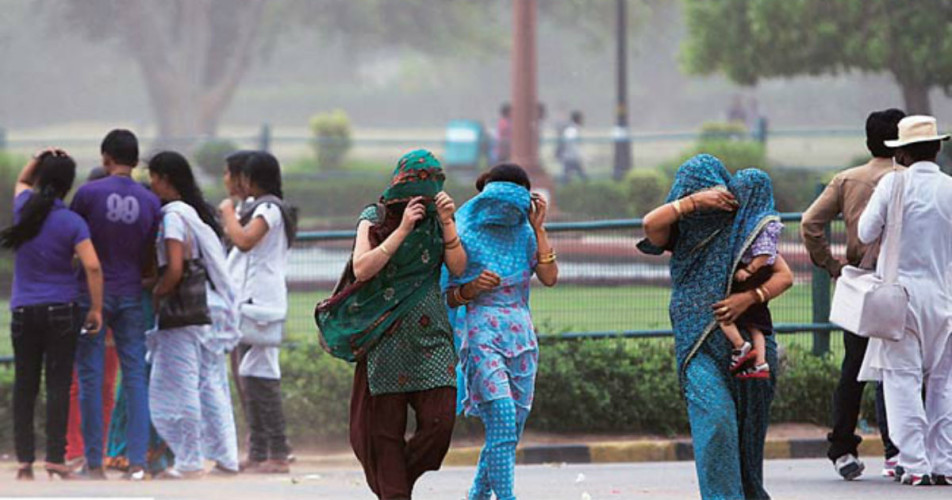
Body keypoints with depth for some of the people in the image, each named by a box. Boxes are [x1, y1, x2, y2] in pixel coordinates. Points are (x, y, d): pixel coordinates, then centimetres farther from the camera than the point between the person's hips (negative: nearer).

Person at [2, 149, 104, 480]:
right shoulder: (72, 223, -7)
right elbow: (92, 266, -16)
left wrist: (40, 159, 12)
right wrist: (96, 309, -9)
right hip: (61, 312, -3)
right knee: (58, 385, -1)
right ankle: (55, 458, -6)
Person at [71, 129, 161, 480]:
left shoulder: (89, 194, -8)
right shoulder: (150, 202, 2)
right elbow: (151, 258, 7)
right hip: (130, 294, 3)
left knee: (90, 378, 2)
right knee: (135, 378, 4)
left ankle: (94, 464, 2)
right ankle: (137, 462, -4)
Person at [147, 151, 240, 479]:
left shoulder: (173, 216, -11)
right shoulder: (200, 212, 14)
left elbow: (174, 270, -19)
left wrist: (155, 297, -5)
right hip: (212, 311, 8)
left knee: (179, 389, -2)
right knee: (212, 386, 11)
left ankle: (189, 461, 1)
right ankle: (226, 458, 11)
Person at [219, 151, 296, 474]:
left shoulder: (269, 208, -10)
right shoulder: (258, 207, 21)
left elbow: (244, 240, -24)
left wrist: (229, 212, -10)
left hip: (260, 300, -11)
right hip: (249, 301, 11)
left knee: (260, 376, -14)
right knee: (250, 377, 12)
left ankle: (277, 455, -16)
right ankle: (258, 453, 14)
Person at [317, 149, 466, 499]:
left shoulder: (436, 219, 9)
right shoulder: (375, 219, 0)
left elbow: (457, 268, -1)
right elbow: (361, 269, -13)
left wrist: (448, 224, -14)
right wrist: (403, 230, -17)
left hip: (430, 335, 3)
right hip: (385, 337, -3)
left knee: (440, 419, -8)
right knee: (386, 427, -3)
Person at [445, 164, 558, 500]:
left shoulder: (524, 233, 10)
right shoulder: (466, 234, -2)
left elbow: (549, 278, -3)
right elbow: (448, 296, 0)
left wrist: (538, 228, -4)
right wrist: (473, 288, -20)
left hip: (521, 335, 5)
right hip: (482, 336, -5)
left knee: (511, 429, 6)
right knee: (503, 420, -20)